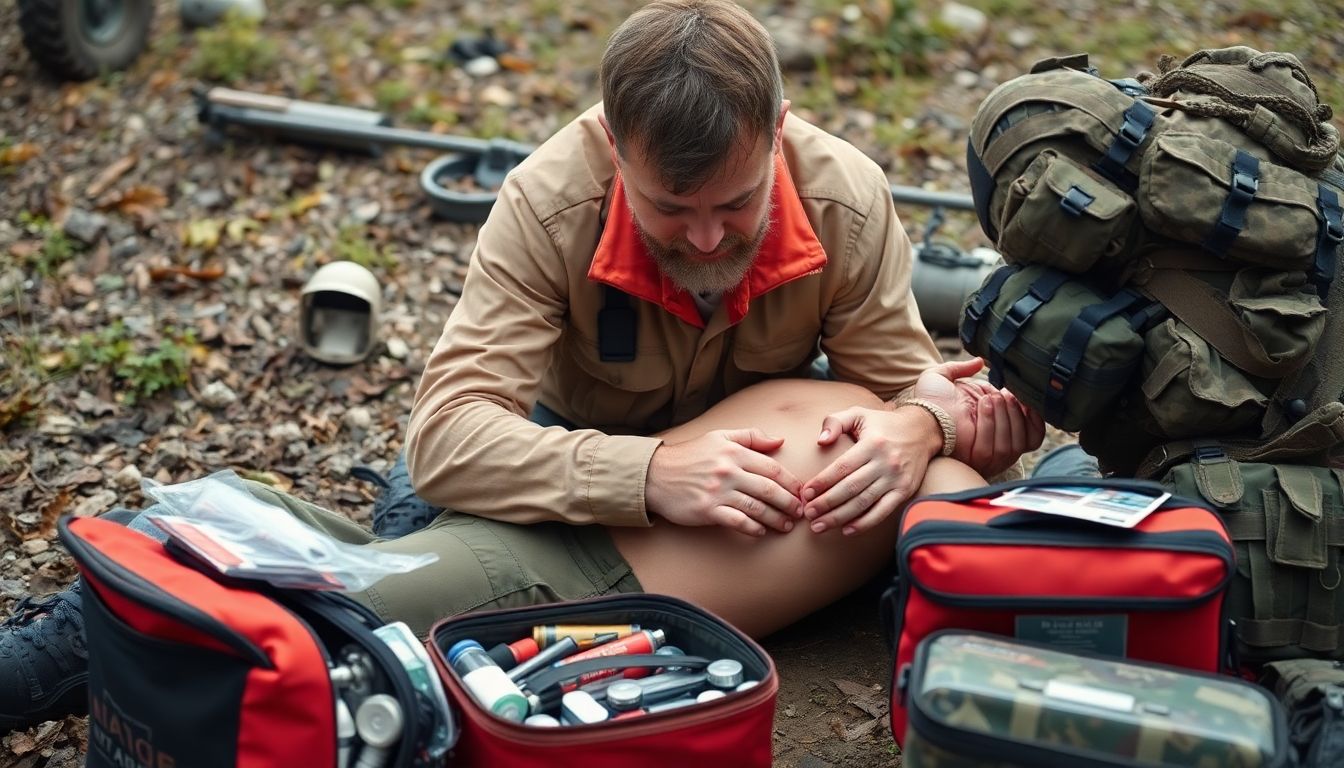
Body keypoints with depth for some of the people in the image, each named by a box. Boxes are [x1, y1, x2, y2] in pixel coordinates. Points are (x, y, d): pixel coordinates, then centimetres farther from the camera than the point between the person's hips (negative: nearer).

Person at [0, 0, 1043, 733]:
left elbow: (907, 384, -9)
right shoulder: (556, 196, -27)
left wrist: (920, 422, -34)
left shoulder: (845, 198, -21)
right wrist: (648, 475, -47)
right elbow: (447, 436, -33)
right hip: (579, 478, -3)